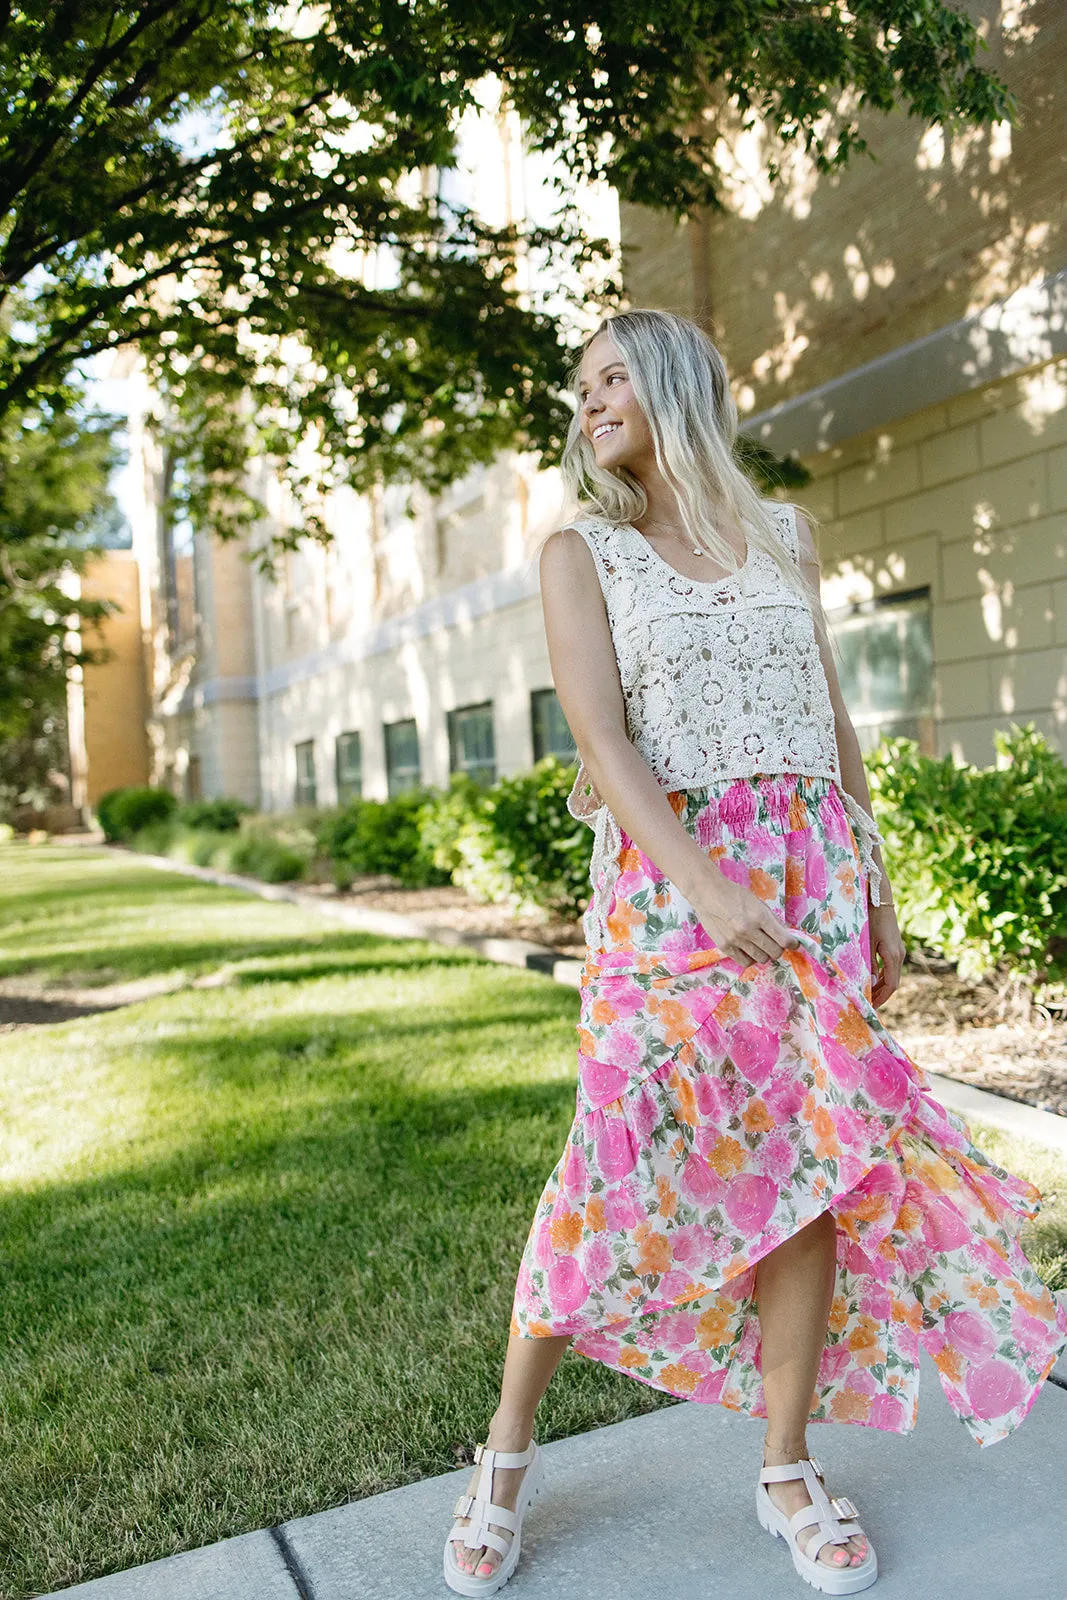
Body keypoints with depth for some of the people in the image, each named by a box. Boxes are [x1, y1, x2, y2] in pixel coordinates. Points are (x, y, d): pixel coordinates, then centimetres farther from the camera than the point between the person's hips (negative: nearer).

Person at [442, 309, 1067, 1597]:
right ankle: (508, 1452, 19)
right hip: (665, 882, -3)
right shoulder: (583, 553, 6)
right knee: (624, 1170, -3)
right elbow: (601, 736, -8)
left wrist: (877, 893, 12)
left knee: (814, 1162, 4)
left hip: (810, 878, 3)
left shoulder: (781, 536, 15)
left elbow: (834, 726, 15)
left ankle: (787, 1469, 22)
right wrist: (705, 886, -21)